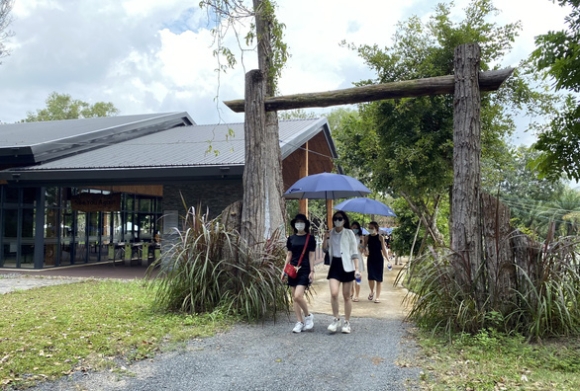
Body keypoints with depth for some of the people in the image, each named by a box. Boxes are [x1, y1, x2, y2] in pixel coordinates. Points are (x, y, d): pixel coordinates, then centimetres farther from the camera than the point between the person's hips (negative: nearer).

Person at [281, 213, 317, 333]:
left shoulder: (310, 238, 0)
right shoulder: (291, 239, 10)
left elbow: (311, 255, -2)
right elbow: (289, 255, 14)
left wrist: (312, 271, -7)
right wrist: (284, 270, 10)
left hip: (304, 270, -5)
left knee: (298, 296, -16)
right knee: (294, 298, 5)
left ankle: (308, 316, 8)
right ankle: (300, 322, 14)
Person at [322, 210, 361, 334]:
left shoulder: (349, 233, -2)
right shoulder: (330, 233, 7)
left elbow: (354, 252, -2)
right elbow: (325, 249, 11)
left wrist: (357, 269, -9)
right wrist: (325, 238, -7)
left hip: (347, 266, -2)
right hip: (334, 265, 2)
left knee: (346, 296, 5)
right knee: (334, 293, -13)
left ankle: (347, 322, 17)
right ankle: (336, 319, 6)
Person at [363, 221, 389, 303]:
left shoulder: (380, 237, -5)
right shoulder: (367, 237, 0)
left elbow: (383, 249, -2)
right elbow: (364, 247, 1)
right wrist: (365, 251, -22)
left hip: (379, 259, -2)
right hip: (370, 259, 2)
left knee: (378, 278, 1)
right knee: (370, 277, -1)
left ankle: (378, 296, 11)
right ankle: (372, 291, 28)